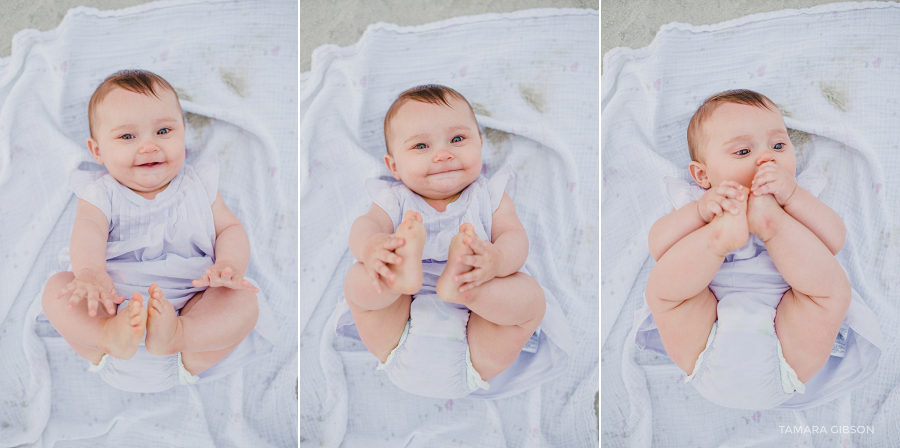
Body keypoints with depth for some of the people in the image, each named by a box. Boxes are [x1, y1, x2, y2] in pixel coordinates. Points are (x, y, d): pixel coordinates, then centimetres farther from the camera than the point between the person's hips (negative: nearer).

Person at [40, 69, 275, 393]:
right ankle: (109, 337, -45)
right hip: (115, 304, 0)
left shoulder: (198, 188, 13)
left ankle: (175, 338, -49)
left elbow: (230, 229, 7)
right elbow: (88, 233, -13)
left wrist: (229, 266, -19)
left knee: (244, 298, -25)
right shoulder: (99, 194, 7)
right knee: (56, 288, -22)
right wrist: (91, 274, -39)